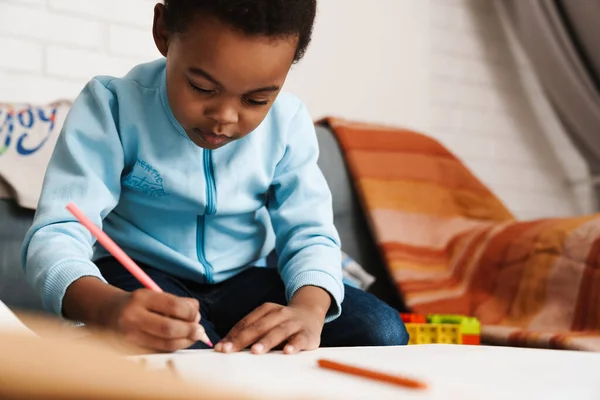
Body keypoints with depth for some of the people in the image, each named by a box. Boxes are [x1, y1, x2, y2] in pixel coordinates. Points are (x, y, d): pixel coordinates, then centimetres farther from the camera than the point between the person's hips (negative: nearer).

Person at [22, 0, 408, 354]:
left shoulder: (288, 122, -8)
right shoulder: (113, 106, -19)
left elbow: (308, 233, -7)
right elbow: (56, 235, -27)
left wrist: (308, 306, -32)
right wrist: (107, 306, -51)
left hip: (245, 280, 3)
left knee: (381, 330, -17)